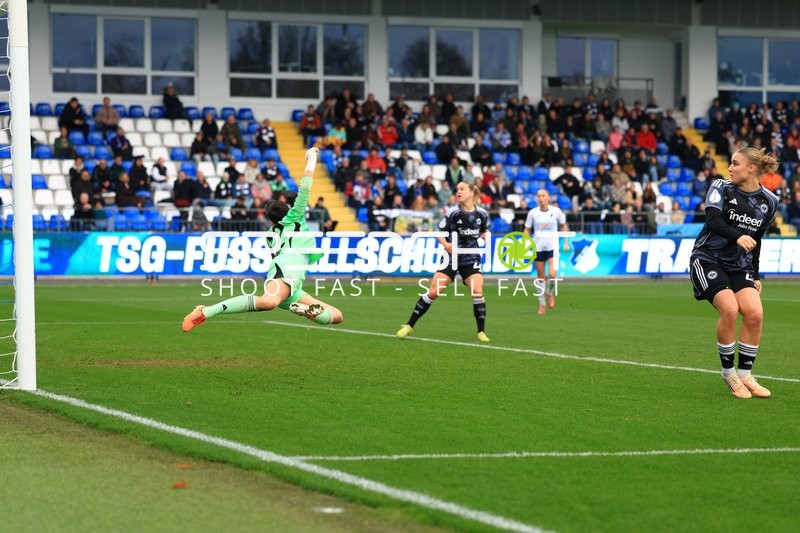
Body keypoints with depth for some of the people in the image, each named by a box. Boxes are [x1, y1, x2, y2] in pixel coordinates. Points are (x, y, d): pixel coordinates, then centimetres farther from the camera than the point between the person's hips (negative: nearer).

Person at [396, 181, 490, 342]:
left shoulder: (482, 213, -2)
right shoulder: (453, 212, -9)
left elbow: (485, 231, 17)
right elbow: (439, 233, -3)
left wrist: (486, 237, -6)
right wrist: (445, 244, -23)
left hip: (471, 258, 1)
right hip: (452, 256, -1)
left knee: (477, 291, -17)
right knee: (433, 292, -6)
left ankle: (481, 332, -3)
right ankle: (409, 325, 5)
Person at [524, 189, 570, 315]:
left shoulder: (556, 211, -1)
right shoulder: (533, 213, 0)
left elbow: (563, 226, 13)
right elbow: (527, 230, 8)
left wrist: (566, 243, 11)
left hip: (553, 247, -1)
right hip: (538, 247, 1)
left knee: (552, 274, -17)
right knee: (540, 276, 5)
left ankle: (550, 293, 14)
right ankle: (542, 304, 18)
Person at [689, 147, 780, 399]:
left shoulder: (768, 201, 3)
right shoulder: (721, 188, -7)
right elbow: (713, 222, -24)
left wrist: (755, 276, 15)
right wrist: (738, 237, -42)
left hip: (740, 265, 4)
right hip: (708, 259, -4)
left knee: (754, 313, -17)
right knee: (730, 309, -24)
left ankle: (745, 374, -1)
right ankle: (728, 372, -6)